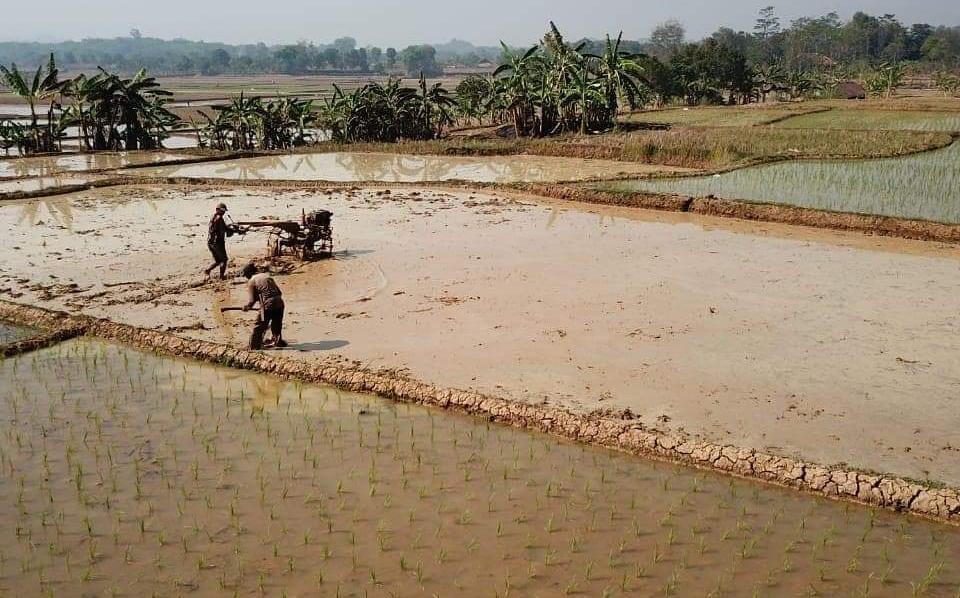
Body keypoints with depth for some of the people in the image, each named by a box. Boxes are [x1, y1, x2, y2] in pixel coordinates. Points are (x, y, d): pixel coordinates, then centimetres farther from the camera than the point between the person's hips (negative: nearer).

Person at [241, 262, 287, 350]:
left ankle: (255, 346, 14)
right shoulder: (266, 275, 19)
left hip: (268, 305, -6)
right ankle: (278, 342, 39)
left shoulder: (251, 281, 2)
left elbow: (252, 300, -1)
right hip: (279, 303, 6)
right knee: (277, 325, 26)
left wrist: (247, 307, 18)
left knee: (259, 326, 9)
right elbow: (279, 292, 16)